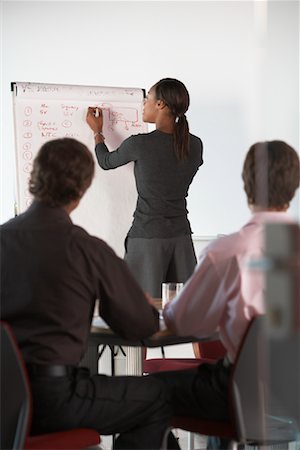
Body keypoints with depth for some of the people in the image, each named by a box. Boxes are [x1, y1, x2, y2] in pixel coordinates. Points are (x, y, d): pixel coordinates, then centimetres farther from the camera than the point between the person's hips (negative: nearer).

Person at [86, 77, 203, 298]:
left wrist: (97, 132, 25)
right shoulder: (195, 145, 1)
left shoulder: (140, 144, -12)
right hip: (181, 235, 5)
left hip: (147, 236, -4)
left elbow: (106, 162, 7)